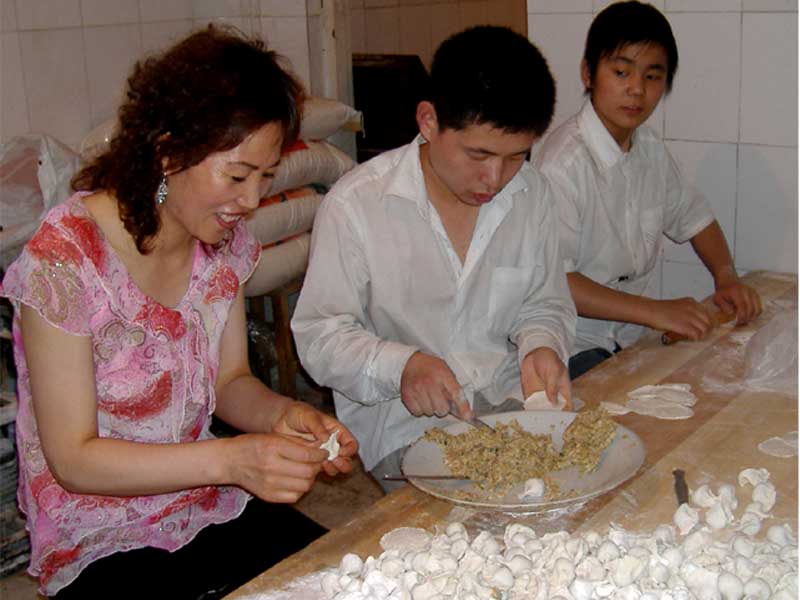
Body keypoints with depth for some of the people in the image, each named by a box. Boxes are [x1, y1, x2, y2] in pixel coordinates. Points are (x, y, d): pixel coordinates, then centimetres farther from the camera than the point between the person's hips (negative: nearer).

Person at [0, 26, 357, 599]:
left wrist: (284, 414, -14)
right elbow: (74, 460, -18)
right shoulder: (66, 257, -20)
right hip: (103, 550, -6)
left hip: (212, 511, 7)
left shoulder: (222, 239, 0)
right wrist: (232, 459, -29)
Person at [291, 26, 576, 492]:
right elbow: (318, 335, -8)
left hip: (512, 402, 6)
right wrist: (398, 366, -27)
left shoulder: (531, 193, 3)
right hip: (404, 423, -5)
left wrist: (541, 344, -10)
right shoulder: (355, 204, -13)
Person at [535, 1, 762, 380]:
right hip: (578, 350, -7)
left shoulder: (649, 148, 6)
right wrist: (654, 311, -28)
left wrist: (725, 276, 4)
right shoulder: (563, 162, -20)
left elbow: (692, 215, 22)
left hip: (636, 336, 8)